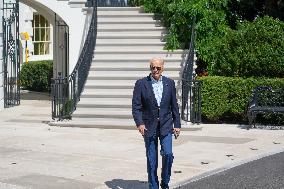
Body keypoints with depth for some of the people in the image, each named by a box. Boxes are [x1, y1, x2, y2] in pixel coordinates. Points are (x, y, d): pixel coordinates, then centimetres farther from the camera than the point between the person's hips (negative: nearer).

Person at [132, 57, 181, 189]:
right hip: (149, 127, -1)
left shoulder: (169, 83, 5)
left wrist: (177, 124, 6)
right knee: (151, 159, 4)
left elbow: (174, 106, 10)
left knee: (167, 154, -12)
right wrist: (139, 123, -18)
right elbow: (136, 106, -5)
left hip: (166, 126, 1)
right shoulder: (141, 84, -2)